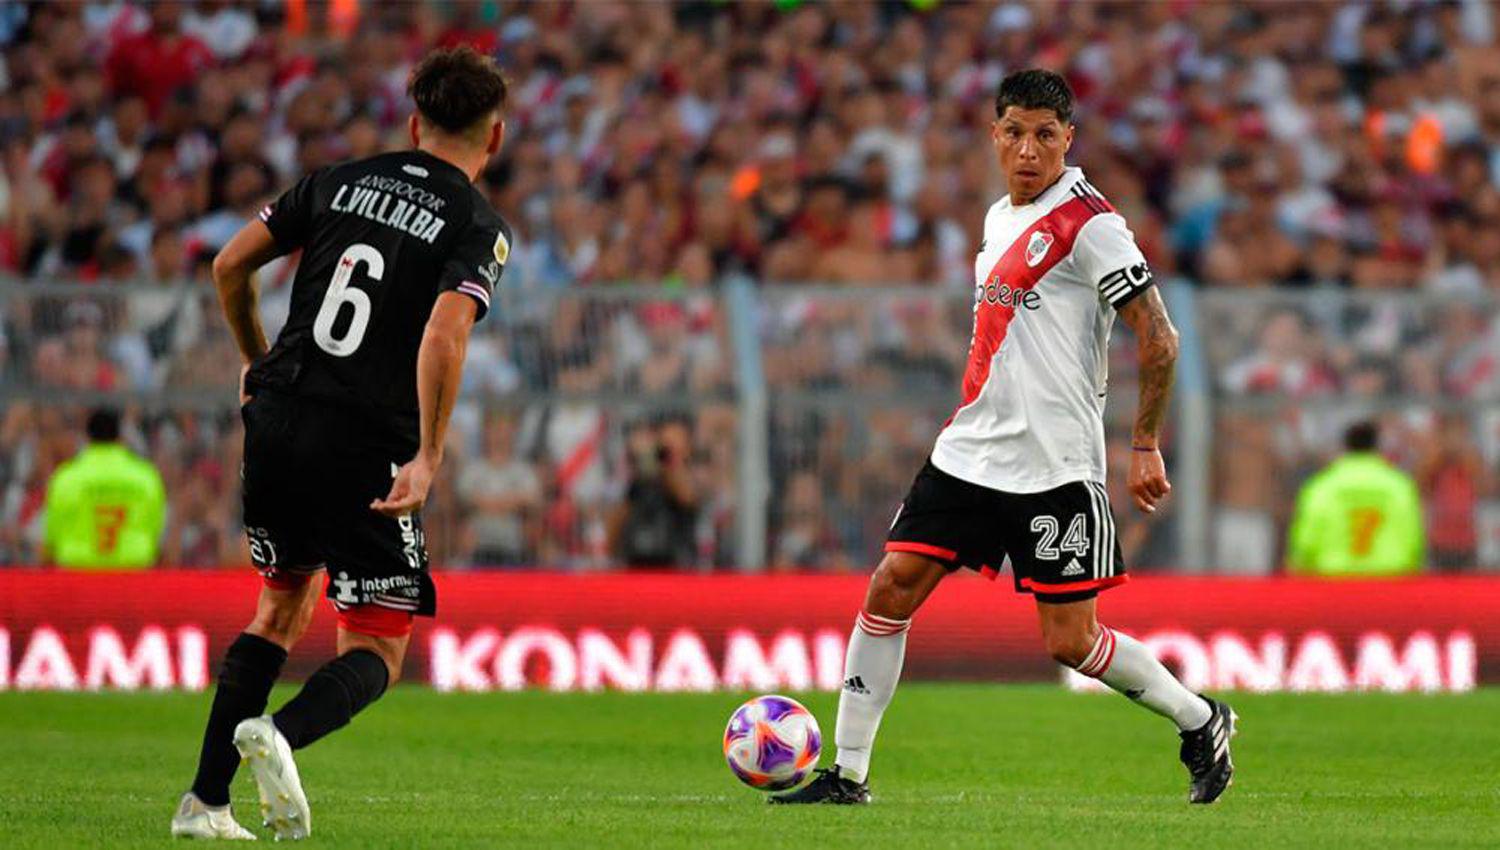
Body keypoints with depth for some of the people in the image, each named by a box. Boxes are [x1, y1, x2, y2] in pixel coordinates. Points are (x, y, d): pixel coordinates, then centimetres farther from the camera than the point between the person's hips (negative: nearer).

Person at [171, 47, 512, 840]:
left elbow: (230, 264, 12)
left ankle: (205, 800, 16)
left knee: (281, 606, 24)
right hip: (366, 446, -5)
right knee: (375, 651, 5)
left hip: (276, 419, 5)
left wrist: (255, 359, 28)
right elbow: (443, 338, -19)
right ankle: (278, 735, -26)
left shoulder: (340, 181, 11)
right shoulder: (479, 228, -4)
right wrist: (428, 460, -17)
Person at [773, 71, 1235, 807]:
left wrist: (1145, 447, -11)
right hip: (970, 453, 7)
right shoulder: (1000, 217, 14)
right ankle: (848, 773, 2)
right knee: (891, 587, -4)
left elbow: (1158, 339, -12)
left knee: (1070, 640, -4)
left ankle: (1200, 722, 19)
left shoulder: (1089, 222, -11)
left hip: (1055, 467, -7)